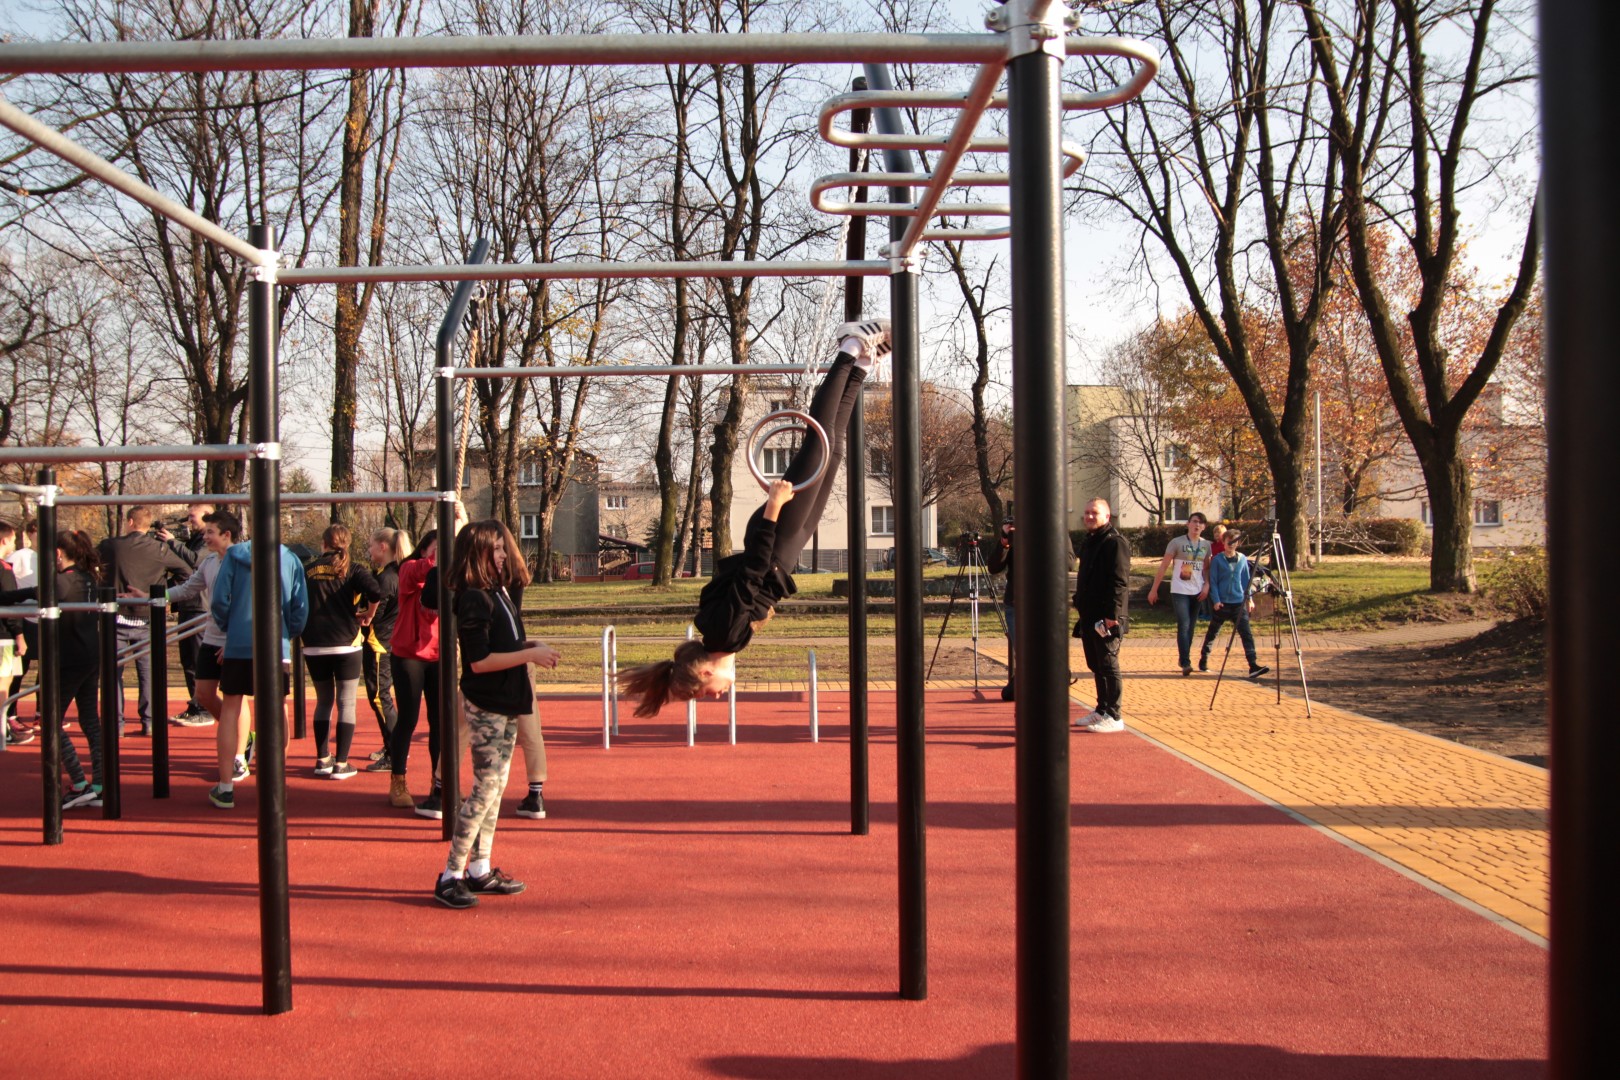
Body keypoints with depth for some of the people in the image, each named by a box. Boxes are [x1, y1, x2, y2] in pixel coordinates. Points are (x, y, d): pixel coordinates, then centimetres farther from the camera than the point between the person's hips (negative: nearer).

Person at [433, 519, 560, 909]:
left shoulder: (501, 592, 10)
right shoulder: (474, 599, -17)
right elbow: (479, 660, -21)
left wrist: (530, 646, 0)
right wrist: (530, 655, -20)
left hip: (506, 703, 9)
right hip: (485, 705, -9)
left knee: (495, 786, 13)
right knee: (485, 788, -7)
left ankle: (480, 871, 21)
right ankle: (451, 876, 1)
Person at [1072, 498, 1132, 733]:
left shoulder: (1115, 543, -12)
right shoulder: (1088, 543, 18)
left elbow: (1120, 582, -19)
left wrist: (1112, 614, -23)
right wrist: (1079, 603, 20)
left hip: (1106, 618, -9)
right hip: (1089, 617, 9)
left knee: (1107, 665, -6)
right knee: (1096, 666, 14)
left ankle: (1114, 716, -1)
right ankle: (1101, 710, 23)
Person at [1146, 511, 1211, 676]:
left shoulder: (1206, 545, 8)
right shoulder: (1177, 543, -5)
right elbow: (1163, 566, -4)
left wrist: (1207, 585, -3)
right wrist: (1154, 589, -6)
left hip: (1197, 592, 5)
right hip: (1180, 591, -5)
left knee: (1190, 628, 10)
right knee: (1183, 626, -15)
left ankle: (1184, 661, 20)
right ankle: (1186, 663, -18)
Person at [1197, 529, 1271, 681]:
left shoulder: (1242, 559, 7)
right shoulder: (1217, 560, -1)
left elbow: (1246, 580, 13)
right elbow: (1213, 581, -2)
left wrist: (1249, 598, 9)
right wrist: (1216, 600, -10)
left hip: (1239, 603, 2)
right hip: (1222, 603, -2)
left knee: (1246, 633, -9)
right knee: (1212, 632, 10)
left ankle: (1253, 664, -14)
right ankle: (1203, 660, 27)